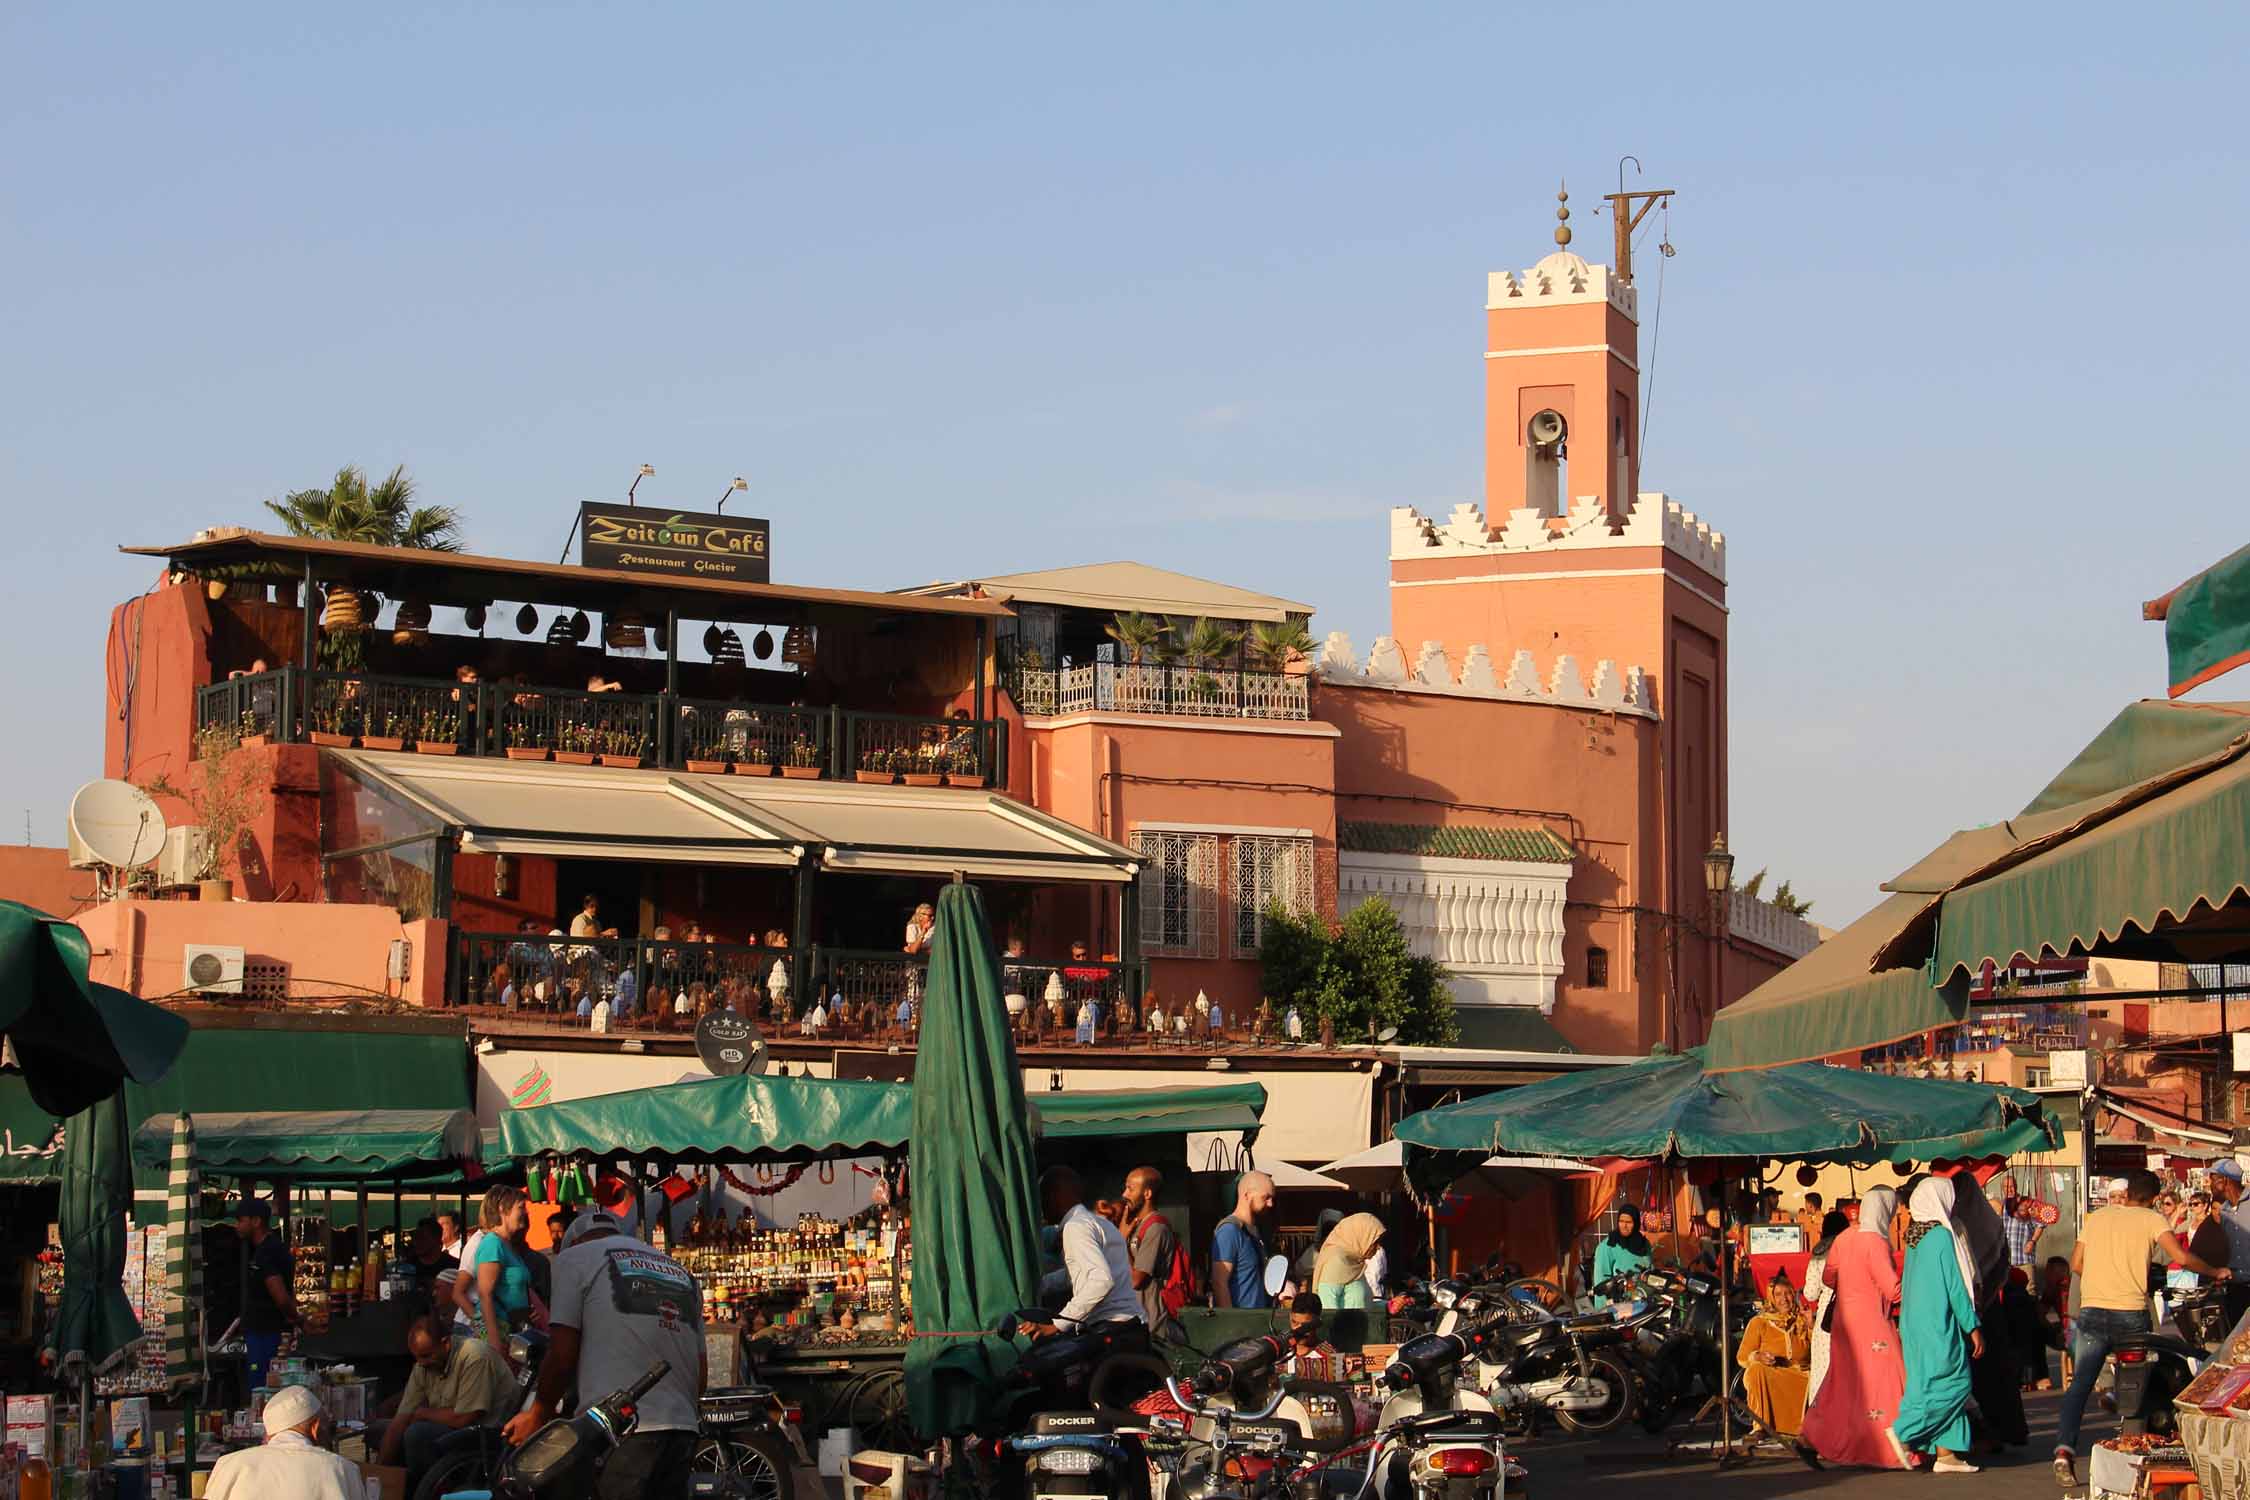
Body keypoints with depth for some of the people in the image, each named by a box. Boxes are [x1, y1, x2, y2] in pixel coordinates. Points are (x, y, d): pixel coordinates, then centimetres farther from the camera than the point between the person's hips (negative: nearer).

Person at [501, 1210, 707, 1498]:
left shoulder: (575, 1256, 7)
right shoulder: (681, 1271, 25)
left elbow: (562, 1355, 0)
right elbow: (702, 1371, 20)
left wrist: (538, 1415, 14)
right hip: (682, 1431, 6)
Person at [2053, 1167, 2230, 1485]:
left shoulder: (2096, 1217, 14)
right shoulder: (2152, 1220, 3)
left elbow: (2075, 1264, 14)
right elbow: (2181, 1257, -9)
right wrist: (2215, 1272, 7)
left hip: (2092, 1311, 2)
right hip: (2131, 1313, -2)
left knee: (2079, 1384, -1)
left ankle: (2064, 1449, -19)